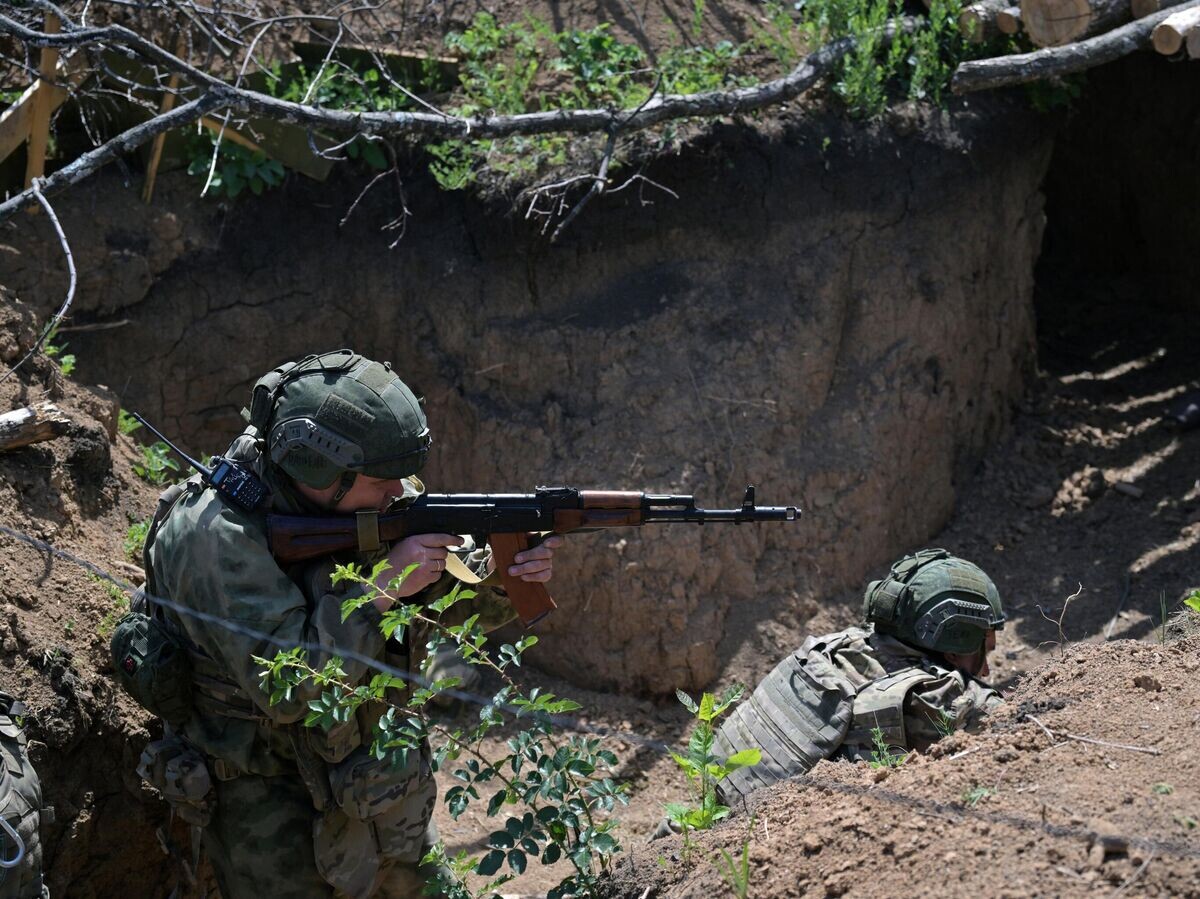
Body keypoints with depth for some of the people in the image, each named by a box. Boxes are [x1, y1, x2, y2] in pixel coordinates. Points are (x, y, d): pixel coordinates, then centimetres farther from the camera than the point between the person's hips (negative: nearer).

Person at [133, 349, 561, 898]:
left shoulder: (372, 503, -6)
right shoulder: (215, 535, -27)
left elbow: (445, 594, 3)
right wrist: (384, 586, -29)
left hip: (372, 779, 7)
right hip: (270, 802, -7)